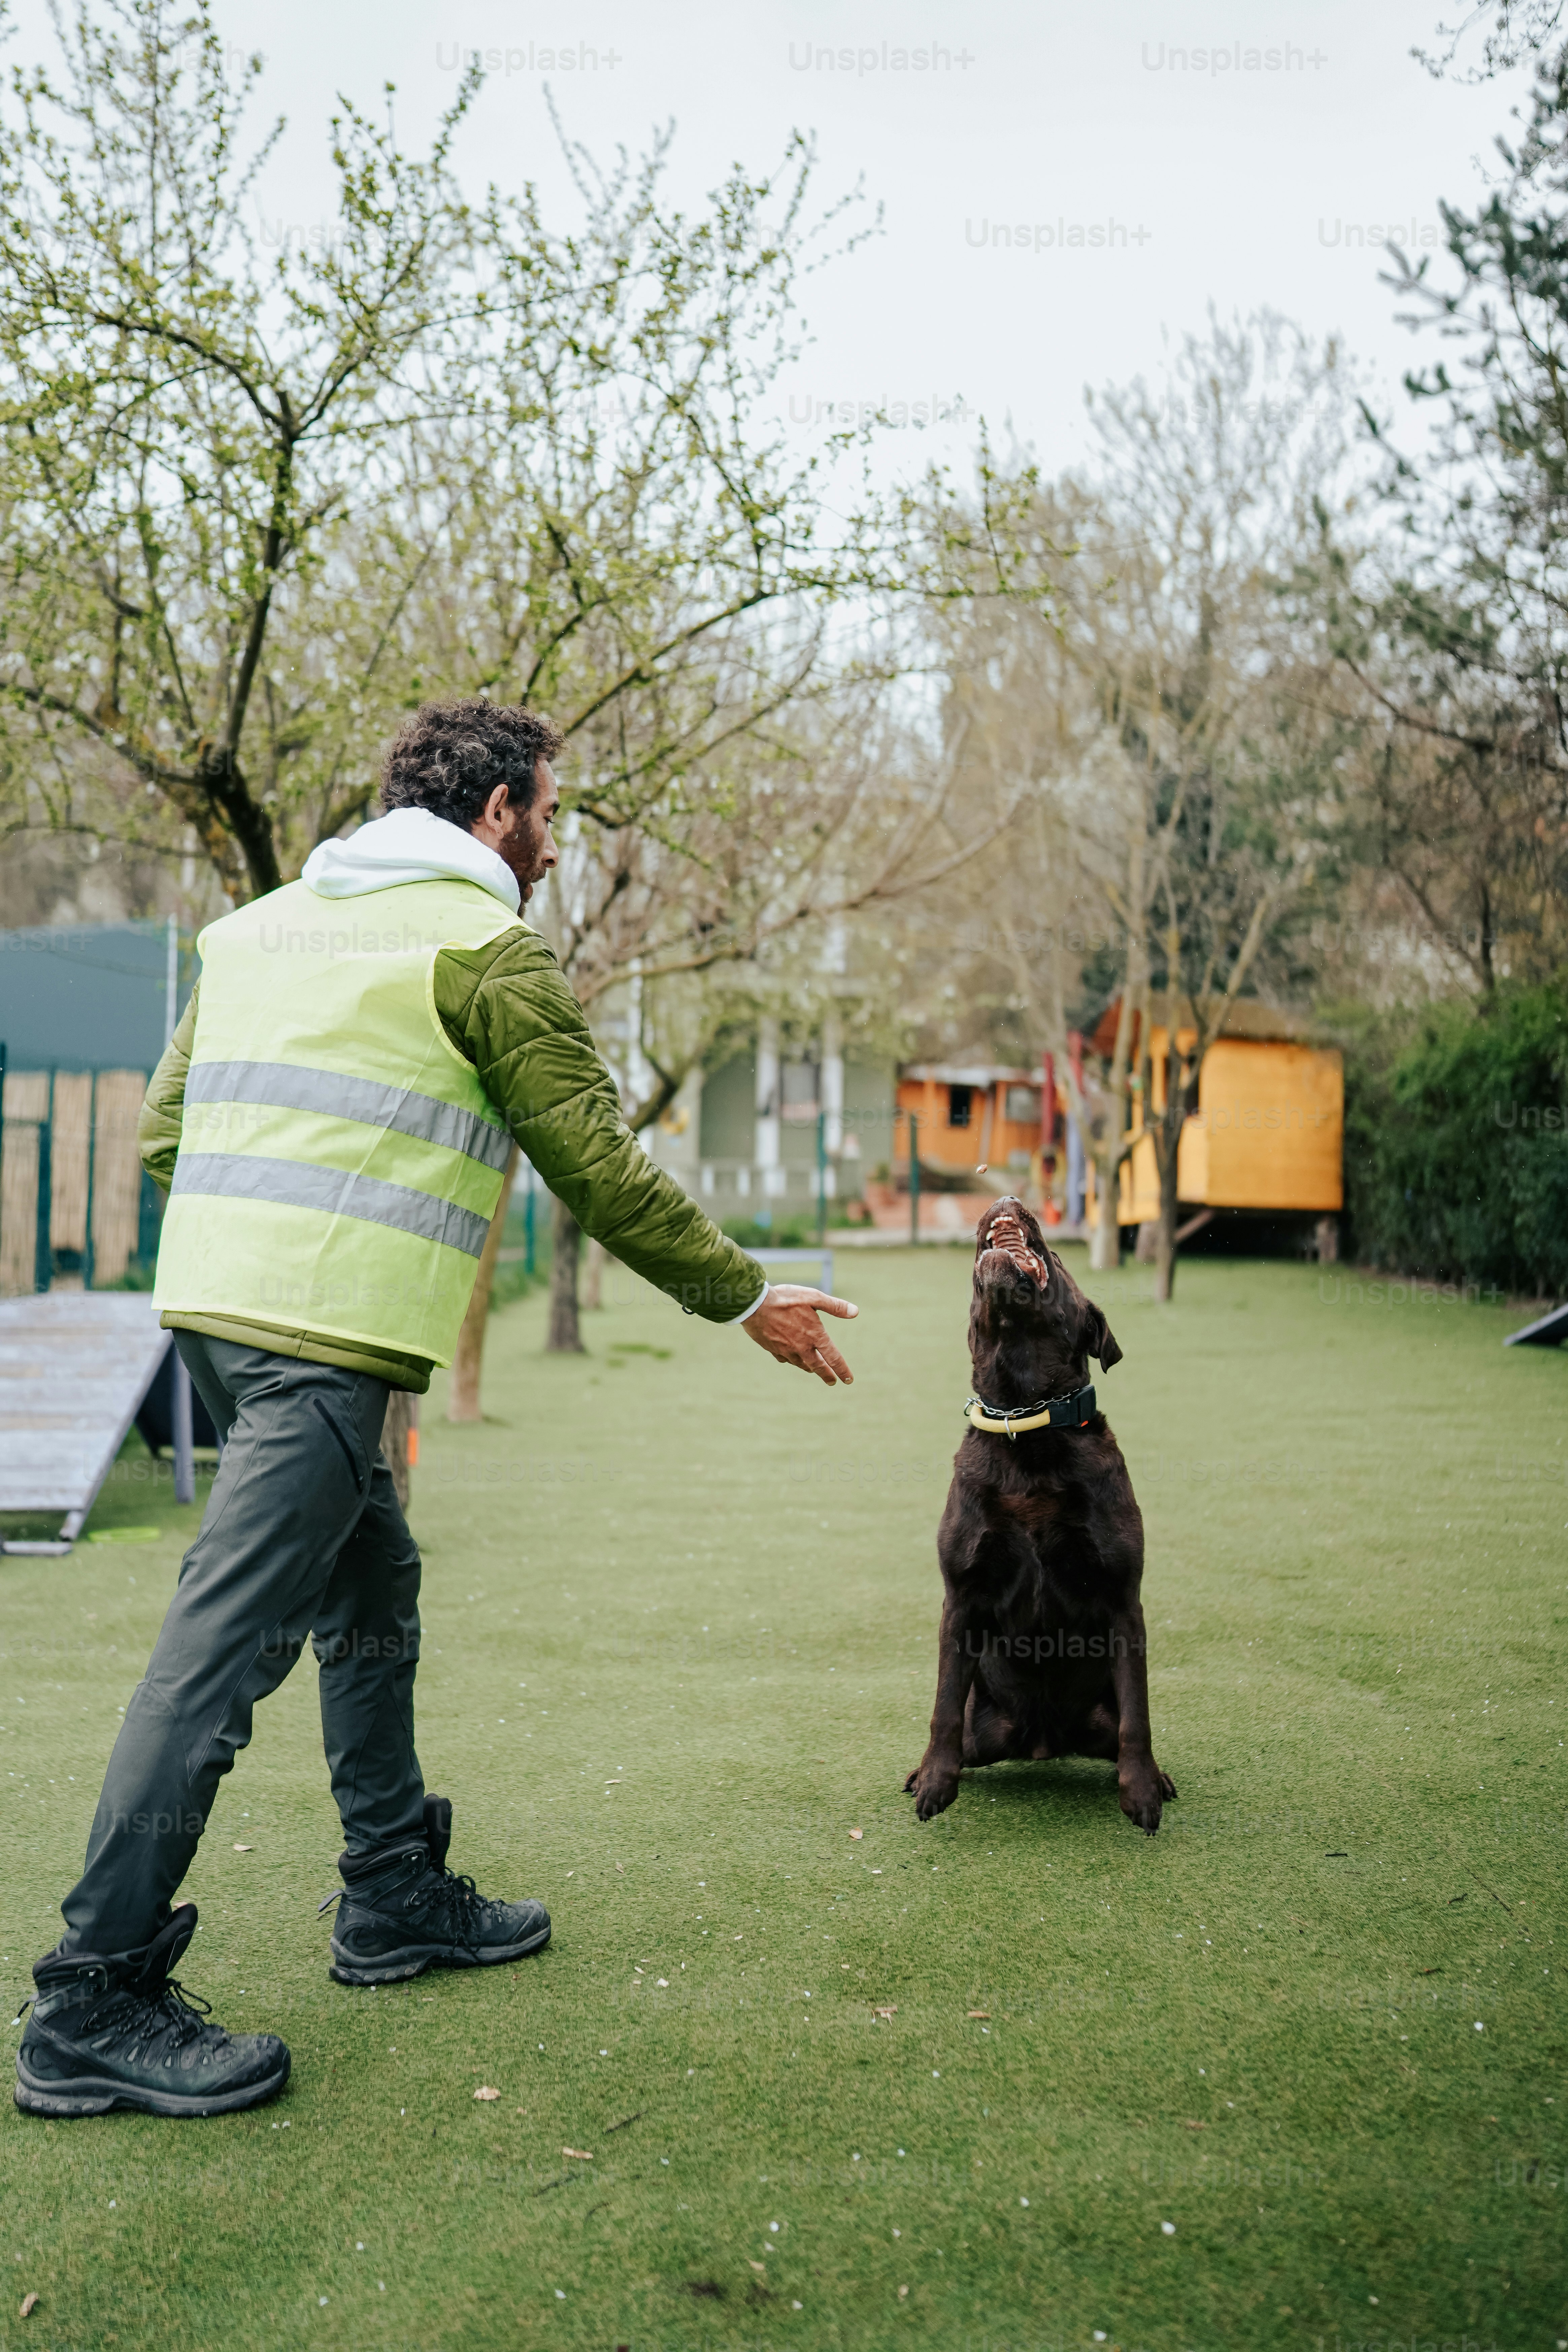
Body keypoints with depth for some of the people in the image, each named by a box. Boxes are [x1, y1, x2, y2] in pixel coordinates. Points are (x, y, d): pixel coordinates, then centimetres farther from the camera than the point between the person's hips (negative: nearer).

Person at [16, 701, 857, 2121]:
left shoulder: (264, 922, 19)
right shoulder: (485, 949, -5)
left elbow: (164, 1132, 19)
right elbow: (601, 1172, -5)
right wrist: (745, 1299, 5)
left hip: (216, 1311, 9)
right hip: (327, 1340, -9)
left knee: (375, 1596, 19)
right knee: (226, 1648, -6)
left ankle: (397, 1898, 31)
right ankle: (95, 2006, 0)